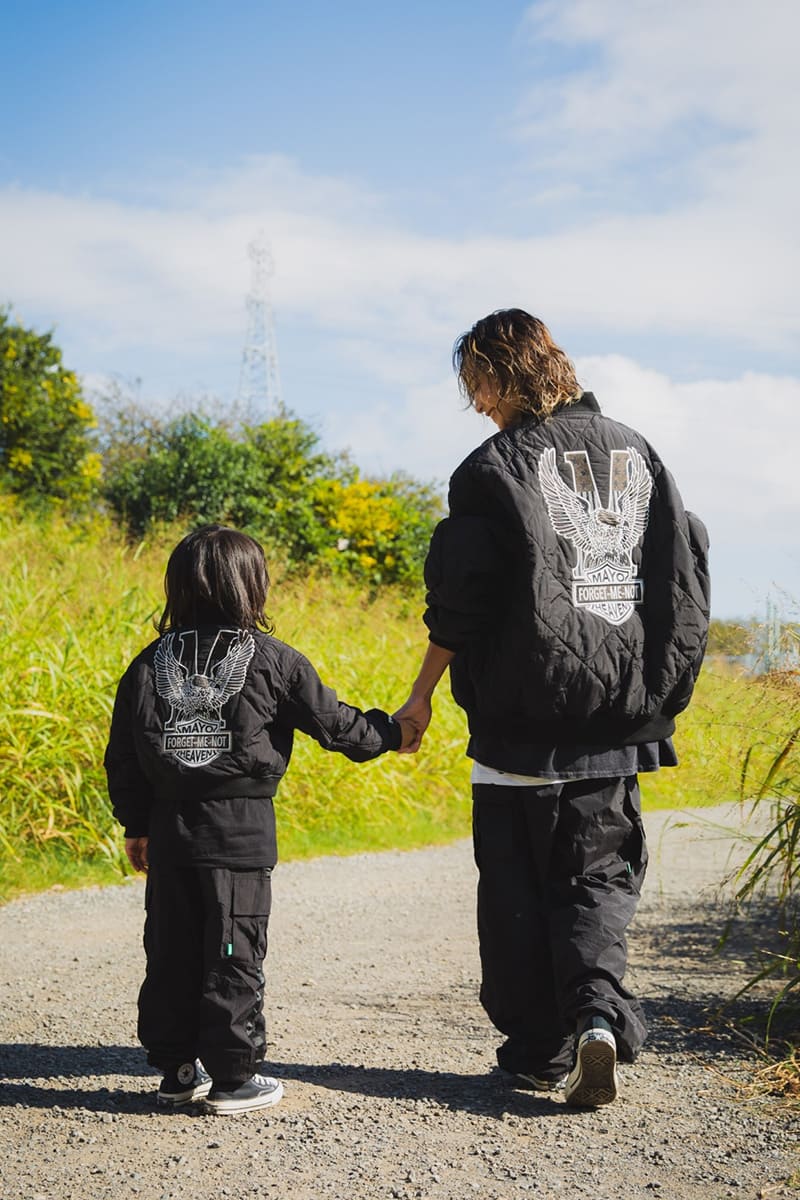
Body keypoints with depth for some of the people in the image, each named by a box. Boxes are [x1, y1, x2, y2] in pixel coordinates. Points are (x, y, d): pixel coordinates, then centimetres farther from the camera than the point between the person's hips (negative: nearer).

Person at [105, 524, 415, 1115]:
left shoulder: (151, 663, 5)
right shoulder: (274, 660, -6)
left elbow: (123, 756, 9)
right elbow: (334, 723, 1)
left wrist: (136, 826, 19)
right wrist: (391, 731, 19)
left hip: (170, 828, 4)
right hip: (241, 830, -4)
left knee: (171, 953, 13)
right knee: (234, 956, 4)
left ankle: (177, 1069, 23)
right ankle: (232, 1078, 9)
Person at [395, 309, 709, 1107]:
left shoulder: (496, 467, -8)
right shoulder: (636, 453, 9)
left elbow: (460, 604, -8)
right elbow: (687, 576, 11)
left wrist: (422, 695, 4)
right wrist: (657, 692, 18)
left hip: (523, 721, -4)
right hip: (617, 717, 4)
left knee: (519, 889, 9)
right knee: (599, 875, 11)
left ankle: (541, 1049, 14)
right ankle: (598, 1013, -11)